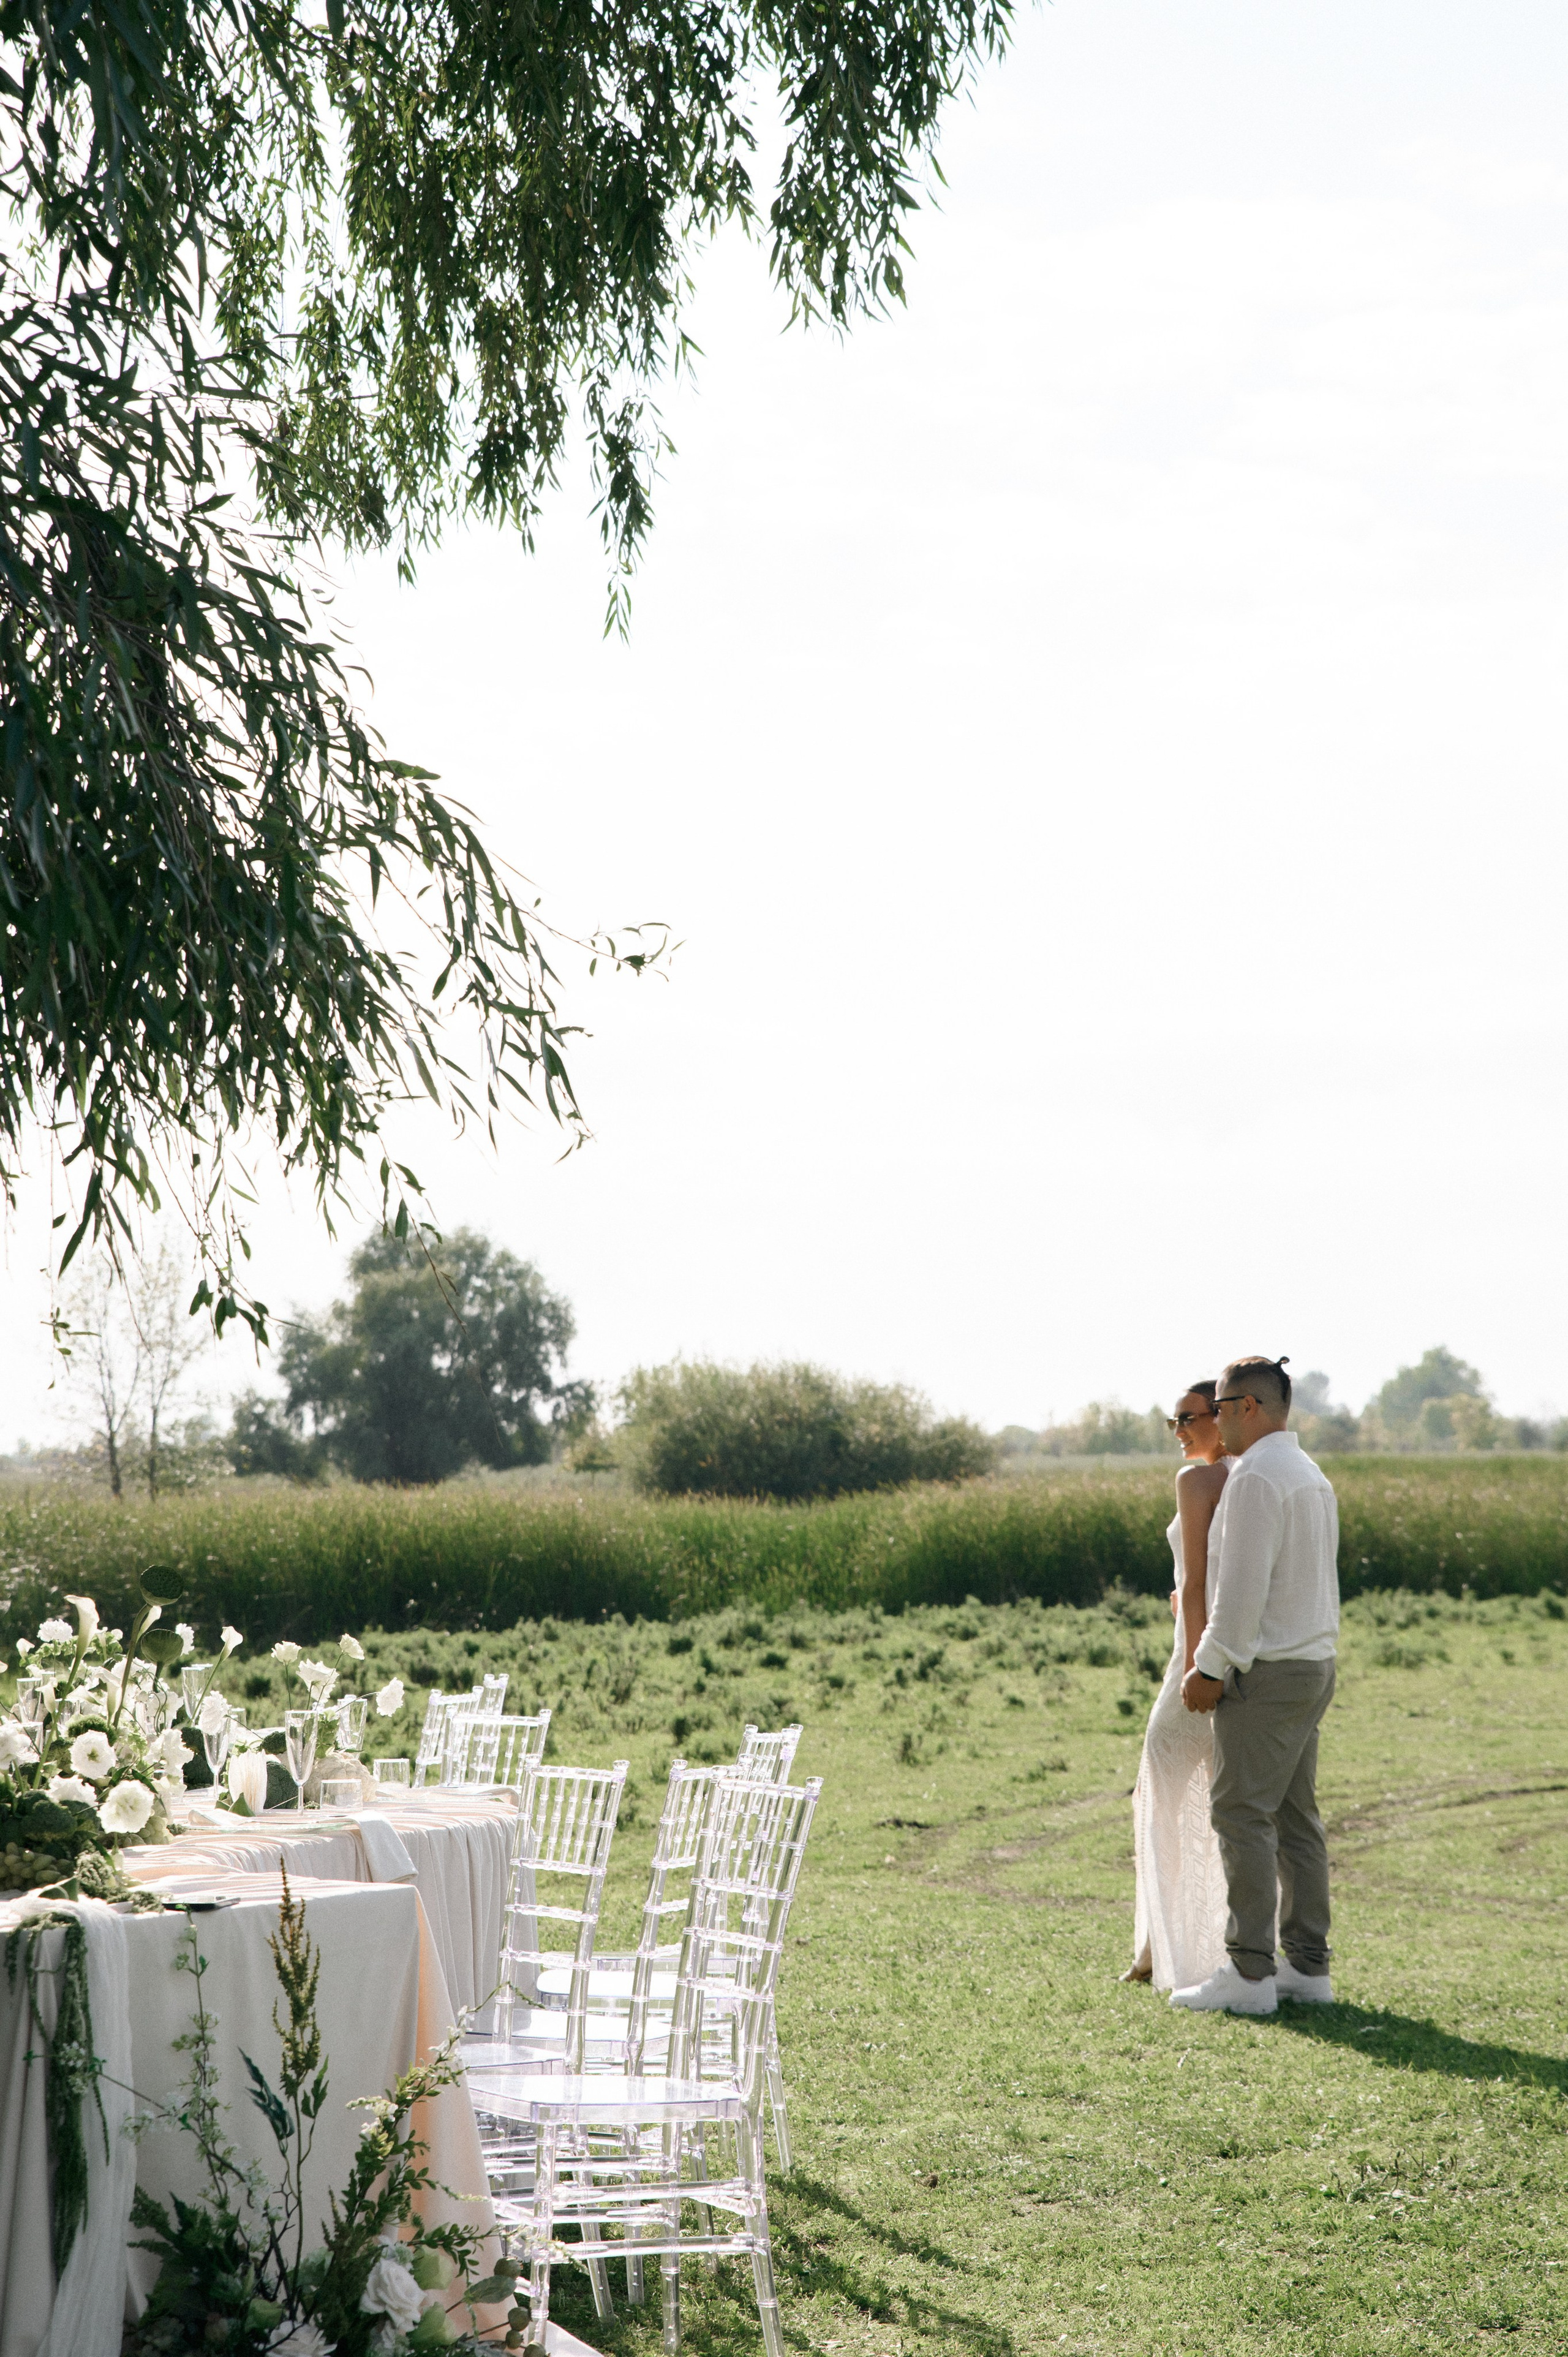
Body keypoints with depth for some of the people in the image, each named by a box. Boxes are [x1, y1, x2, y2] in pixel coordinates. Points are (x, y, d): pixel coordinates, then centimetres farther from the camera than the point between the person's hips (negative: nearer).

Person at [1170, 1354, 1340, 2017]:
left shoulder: (1256, 1477, -15)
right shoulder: (1312, 1477, 16)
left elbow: (1245, 1585, -20)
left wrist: (1211, 1670, -14)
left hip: (1265, 1672, -10)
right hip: (1313, 1664, 10)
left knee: (1242, 1814, -7)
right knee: (1295, 1817, 11)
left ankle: (1249, 1972, -8)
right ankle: (1308, 1965, 12)